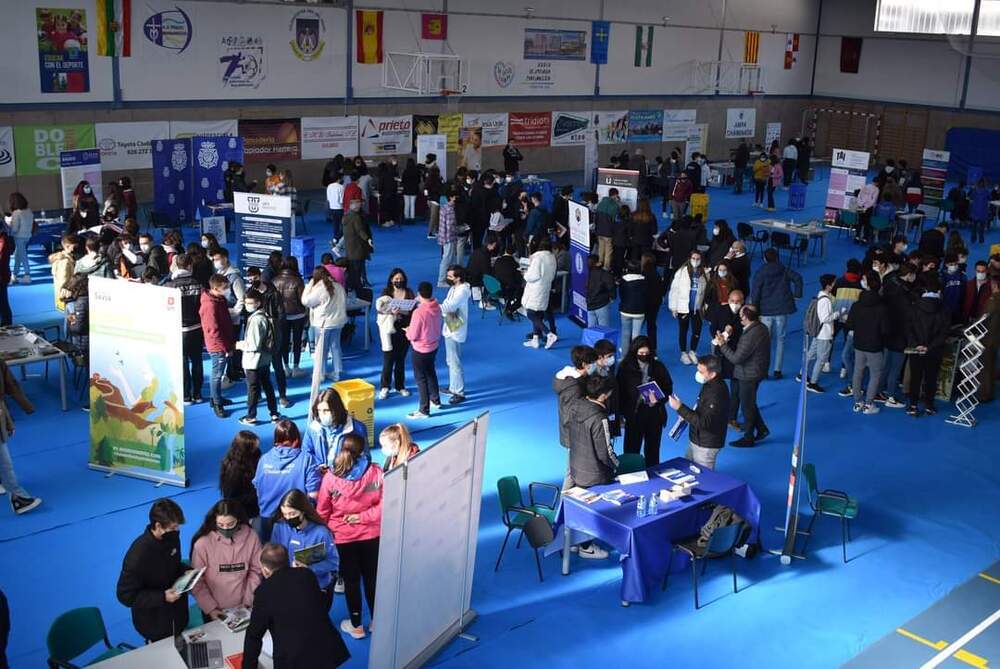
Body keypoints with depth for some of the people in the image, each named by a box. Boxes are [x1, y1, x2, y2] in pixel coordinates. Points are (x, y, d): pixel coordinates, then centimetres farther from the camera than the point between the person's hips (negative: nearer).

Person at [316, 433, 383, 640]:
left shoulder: (330, 477, -14)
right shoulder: (376, 472, -13)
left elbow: (322, 512, -4)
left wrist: (325, 531, 11)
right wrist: (363, 517, -10)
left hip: (343, 538, -1)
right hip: (371, 536, 1)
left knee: (351, 581, 14)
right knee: (372, 578, 17)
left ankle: (356, 626, 26)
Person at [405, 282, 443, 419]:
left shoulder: (419, 312, -30)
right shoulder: (437, 307, -8)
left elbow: (412, 336, -23)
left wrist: (407, 330, -1)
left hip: (420, 350, -7)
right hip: (434, 346, 7)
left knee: (421, 379, 6)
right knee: (431, 373, 27)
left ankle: (424, 410, 15)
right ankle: (436, 400, 42)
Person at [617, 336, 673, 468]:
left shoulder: (658, 367, 1)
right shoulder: (625, 368, -5)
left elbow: (668, 387, 5)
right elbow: (620, 391, -5)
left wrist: (659, 399, -14)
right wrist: (623, 412, -14)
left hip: (654, 414, 2)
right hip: (634, 414, -2)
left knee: (652, 451, 14)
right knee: (631, 450, 2)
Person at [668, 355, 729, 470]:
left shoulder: (716, 393, -30)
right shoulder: (710, 385, 1)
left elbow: (703, 422, -33)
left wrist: (680, 408, -33)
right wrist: (686, 415, 4)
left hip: (706, 445, -9)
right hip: (696, 439, 9)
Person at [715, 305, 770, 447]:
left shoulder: (750, 336, -31)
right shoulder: (761, 327, 0)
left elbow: (736, 358, -27)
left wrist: (722, 345, -19)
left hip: (749, 375, -9)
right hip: (758, 371, 9)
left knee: (747, 405, 7)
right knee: (750, 403, 24)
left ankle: (748, 438, 21)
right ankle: (761, 429, 32)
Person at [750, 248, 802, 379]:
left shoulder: (760, 273, -2)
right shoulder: (785, 270, 3)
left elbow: (755, 292, -6)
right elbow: (798, 278, -11)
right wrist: (797, 294, 0)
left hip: (765, 311, -1)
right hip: (782, 310, 1)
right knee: (780, 339, 9)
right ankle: (777, 370, 6)